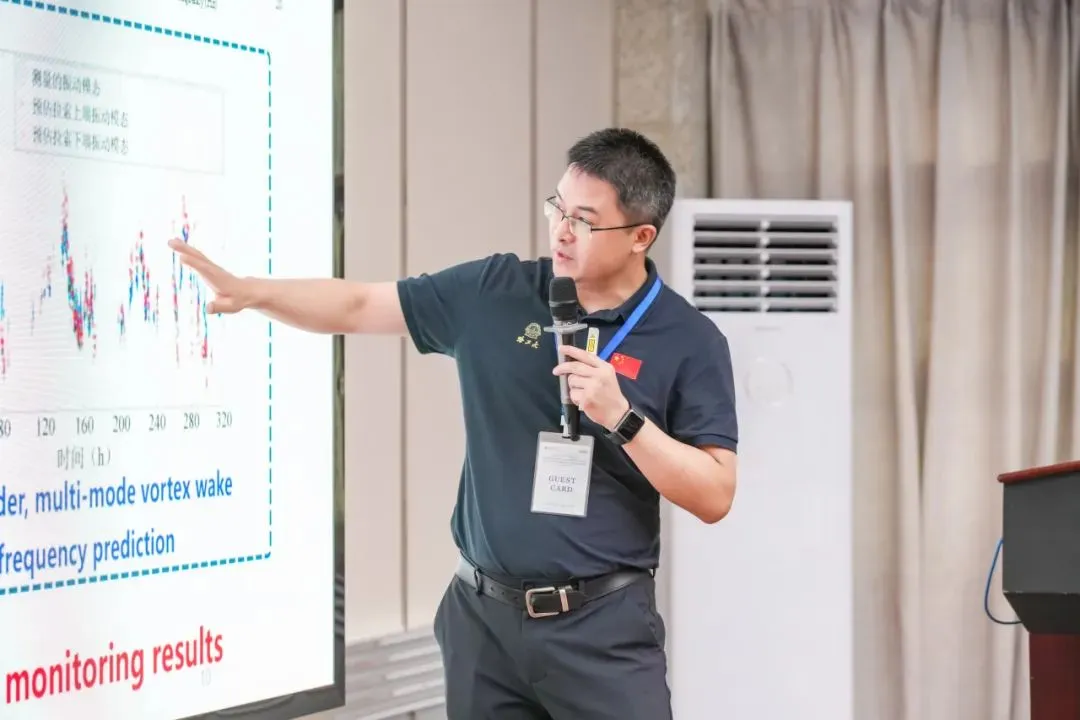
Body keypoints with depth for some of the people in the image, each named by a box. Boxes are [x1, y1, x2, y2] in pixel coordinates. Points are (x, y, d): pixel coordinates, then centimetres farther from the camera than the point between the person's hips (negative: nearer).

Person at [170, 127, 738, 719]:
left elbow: (715, 497, -8)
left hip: (602, 622, -3)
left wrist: (621, 417, -19)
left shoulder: (690, 342, -6)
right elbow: (358, 306, 9)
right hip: (482, 612, 3)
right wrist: (248, 291, -2)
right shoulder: (493, 293, 2)